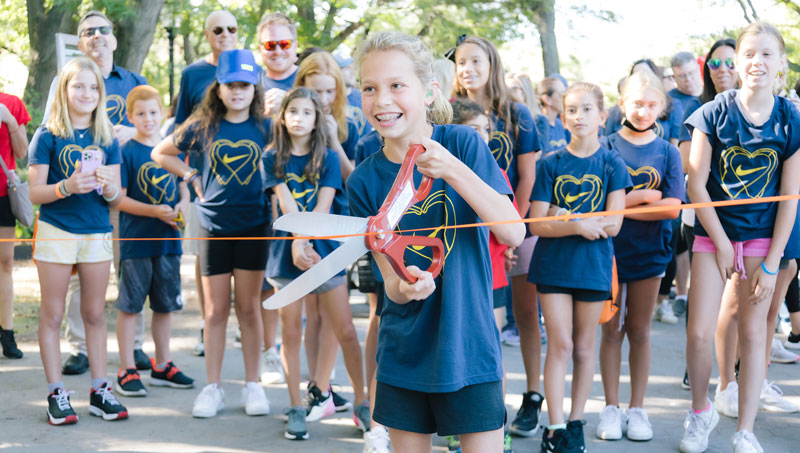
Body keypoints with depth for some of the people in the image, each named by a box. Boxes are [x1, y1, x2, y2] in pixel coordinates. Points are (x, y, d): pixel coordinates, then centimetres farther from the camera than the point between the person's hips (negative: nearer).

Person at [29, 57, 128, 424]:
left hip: (97, 232, 3)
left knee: (95, 314, 9)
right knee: (52, 314, 2)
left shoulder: (106, 138, 7)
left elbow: (116, 197, 6)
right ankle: (56, 393, 8)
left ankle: (100, 390, 15)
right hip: (56, 231, -3)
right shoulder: (48, 135, -3)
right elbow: (35, 193, -6)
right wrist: (67, 187, -24)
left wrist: (107, 185, -16)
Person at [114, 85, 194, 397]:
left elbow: (184, 189, 14)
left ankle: (162, 366, 25)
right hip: (135, 240, -5)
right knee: (129, 305, 1)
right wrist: (155, 211, -20)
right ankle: (126, 371, 8)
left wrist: (181, 207, -8)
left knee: (165, 303, 13)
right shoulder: (127, 152, -6)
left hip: (168, 240, 5)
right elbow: (119, 199, -10)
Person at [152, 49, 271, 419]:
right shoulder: (202, 127, 1)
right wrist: (193, 177, 5)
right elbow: (161, 153, 14)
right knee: (215, 311, 6)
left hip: (253, 226, 0)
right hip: (213, 227, 0)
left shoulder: (265, 127, 0)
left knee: (249, 308, 7)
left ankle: (252, 385, 16)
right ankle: (213, 388, 14)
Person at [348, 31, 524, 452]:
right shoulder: (365, 180, -3)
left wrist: (453, 170, -27)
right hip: (405, 352, 2)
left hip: (468, 346, -2)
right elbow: (391, 282, -4)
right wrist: (404, 286, -28)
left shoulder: (462, 143, -8)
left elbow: (514, 233, -16)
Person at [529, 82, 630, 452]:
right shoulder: (550, 164, 1)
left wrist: (562, 218, -13)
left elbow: (612, 225, -7)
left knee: (584, 346, 9)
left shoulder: (611, 165, 1)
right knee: (560, 345, -3)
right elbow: (536, 224, -5)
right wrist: (579, 226, -19)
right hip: (553, 265, 0)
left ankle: (576, 422, 20)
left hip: (593, 266, 1)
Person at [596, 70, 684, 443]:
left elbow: (672, 207, -9)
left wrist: (623, 207, -14)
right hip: (610, 249, -1)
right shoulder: (606, 147, -1)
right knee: (612, 330, 6)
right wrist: (645, 196, -13)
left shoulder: (667, 152, 2)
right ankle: (611, 408, 15)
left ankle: (637, 408, 17)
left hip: (649, 253, 1)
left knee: (639, 332, 8)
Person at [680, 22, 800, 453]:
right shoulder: (713, 114, -7)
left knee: (752, 332, 4)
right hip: (714, 233, 0)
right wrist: (722, 243, -8)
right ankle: (701, 411, 21)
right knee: (699, 332, -4)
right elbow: (696, 185, -5)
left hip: (763, 238, 0)